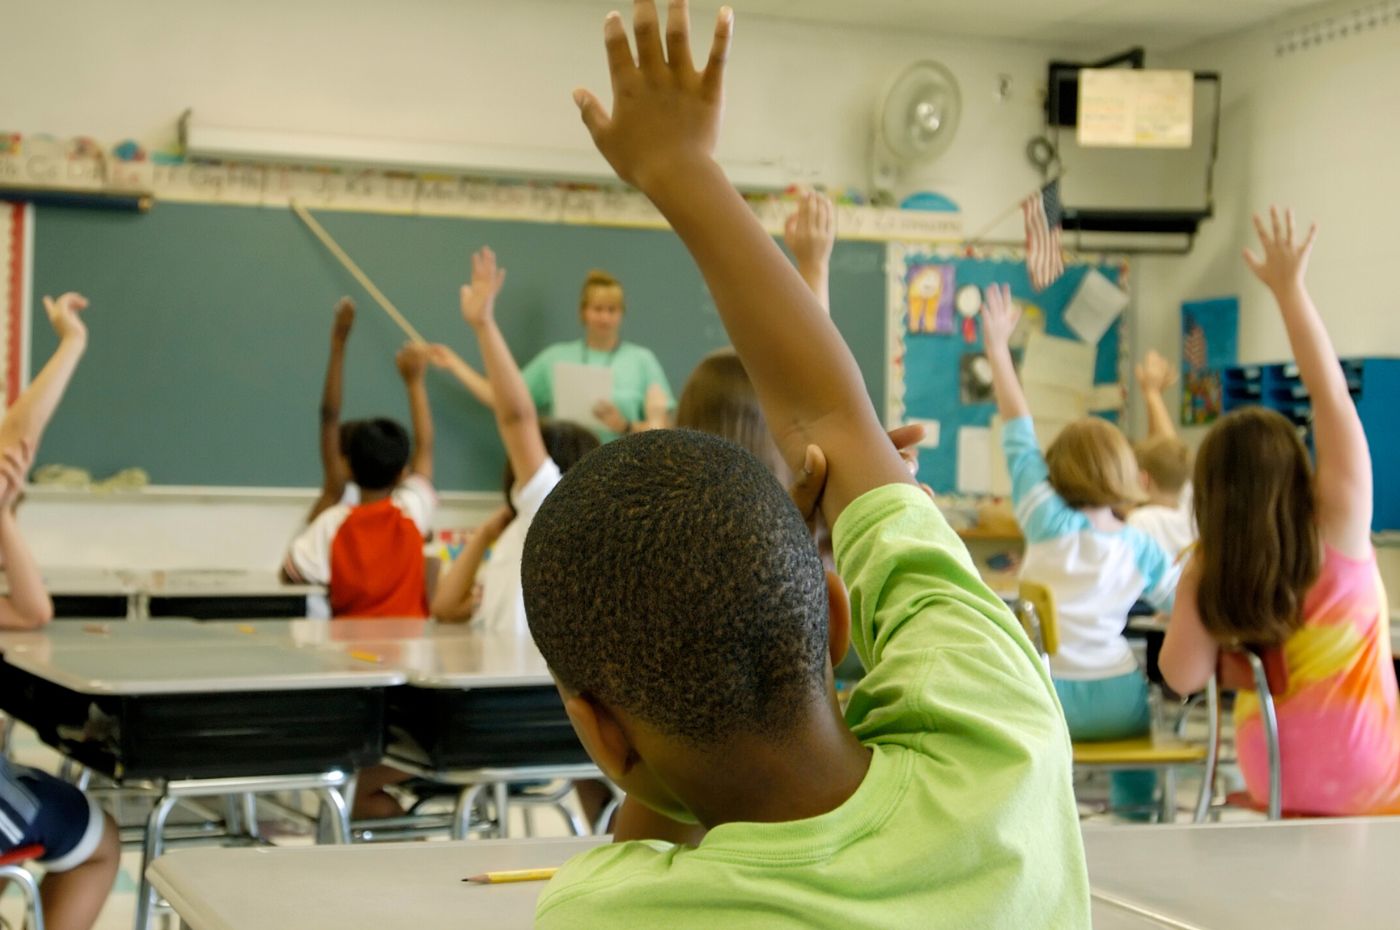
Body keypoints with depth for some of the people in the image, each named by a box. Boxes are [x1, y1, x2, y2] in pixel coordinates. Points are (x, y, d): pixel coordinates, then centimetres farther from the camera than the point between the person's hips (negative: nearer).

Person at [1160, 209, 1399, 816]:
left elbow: (1184, 675, -16)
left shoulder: (1207, 571, -12)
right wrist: (1289, 289, -12)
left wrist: (1195, 588, -1)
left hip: (1276, 783, 3)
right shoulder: (1337, 528, -17)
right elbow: (1330, 393, -16)